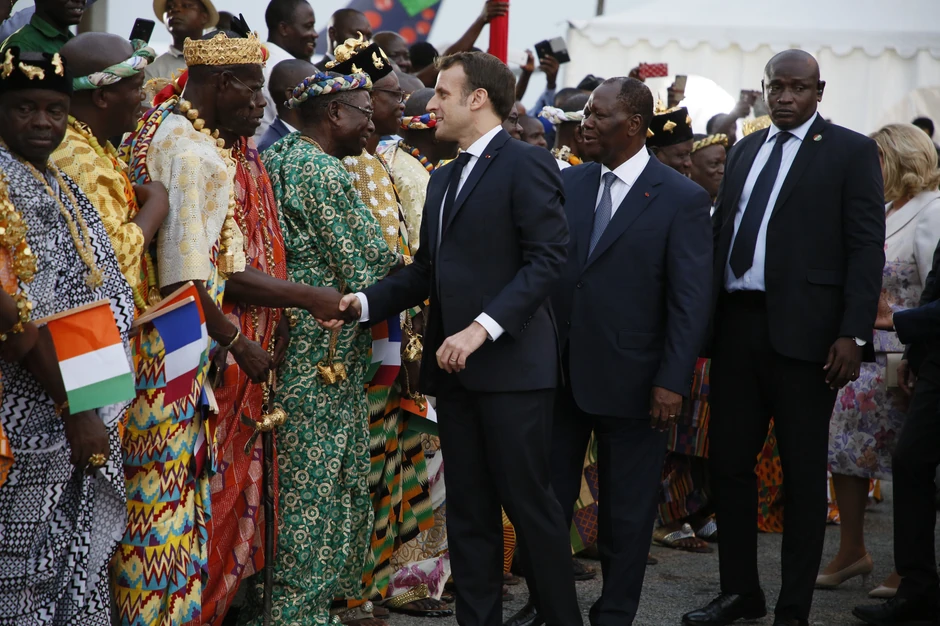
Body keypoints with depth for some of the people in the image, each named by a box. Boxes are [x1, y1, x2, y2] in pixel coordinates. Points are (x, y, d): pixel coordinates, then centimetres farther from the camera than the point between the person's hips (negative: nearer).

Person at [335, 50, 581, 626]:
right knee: (468, 509, 9)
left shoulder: (525, 164, -7)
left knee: (529, 501, -4)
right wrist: (366, 302, 4)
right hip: (453, 366, 8)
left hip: (510, 362, -8)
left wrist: (482, 328, -22)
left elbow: (548, 256, -16)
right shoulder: (444, 179, 19)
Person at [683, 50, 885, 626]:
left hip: (803, 332, -6)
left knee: (804, 472, 3)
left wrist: (853, 334, -15)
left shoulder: (851, 152, -1)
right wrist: (707, 318, 7)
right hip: (737, 324, 6)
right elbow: (723, 233, 15)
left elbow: (867, 248, -7)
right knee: (728, 463, 10)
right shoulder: (746, 150, 15)